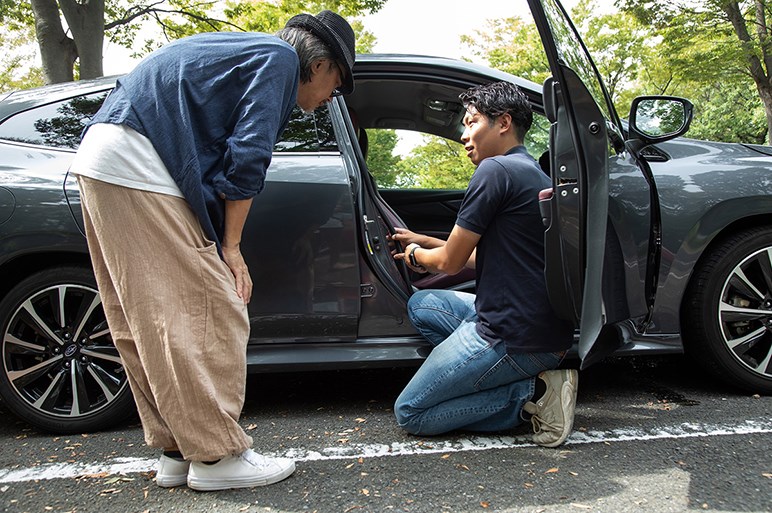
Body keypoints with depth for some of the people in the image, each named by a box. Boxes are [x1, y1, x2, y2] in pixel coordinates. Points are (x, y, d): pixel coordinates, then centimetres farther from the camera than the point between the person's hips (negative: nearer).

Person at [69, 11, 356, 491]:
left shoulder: (247, 51, 28)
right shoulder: (280, 58, -1)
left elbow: (225, 152, 24)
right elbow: (246, 157, -11)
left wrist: (221, 243, 20)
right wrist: (230, 245, -5)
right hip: (138, 166, -11)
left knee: (151, 320, 10)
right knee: (210, 312, -8)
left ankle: (179, 451, 18)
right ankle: (217, 455, -1)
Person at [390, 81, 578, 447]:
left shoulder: (496, 169, -14)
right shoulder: (534, 173, 16)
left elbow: (450, 262, -9)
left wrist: (416, 256, 13)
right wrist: (424, 243, 28)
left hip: (514, 337, -10)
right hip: (547, 328, 10)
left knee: (410, 413, 2)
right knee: (420, 304, 23)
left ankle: (531, 394, -6)